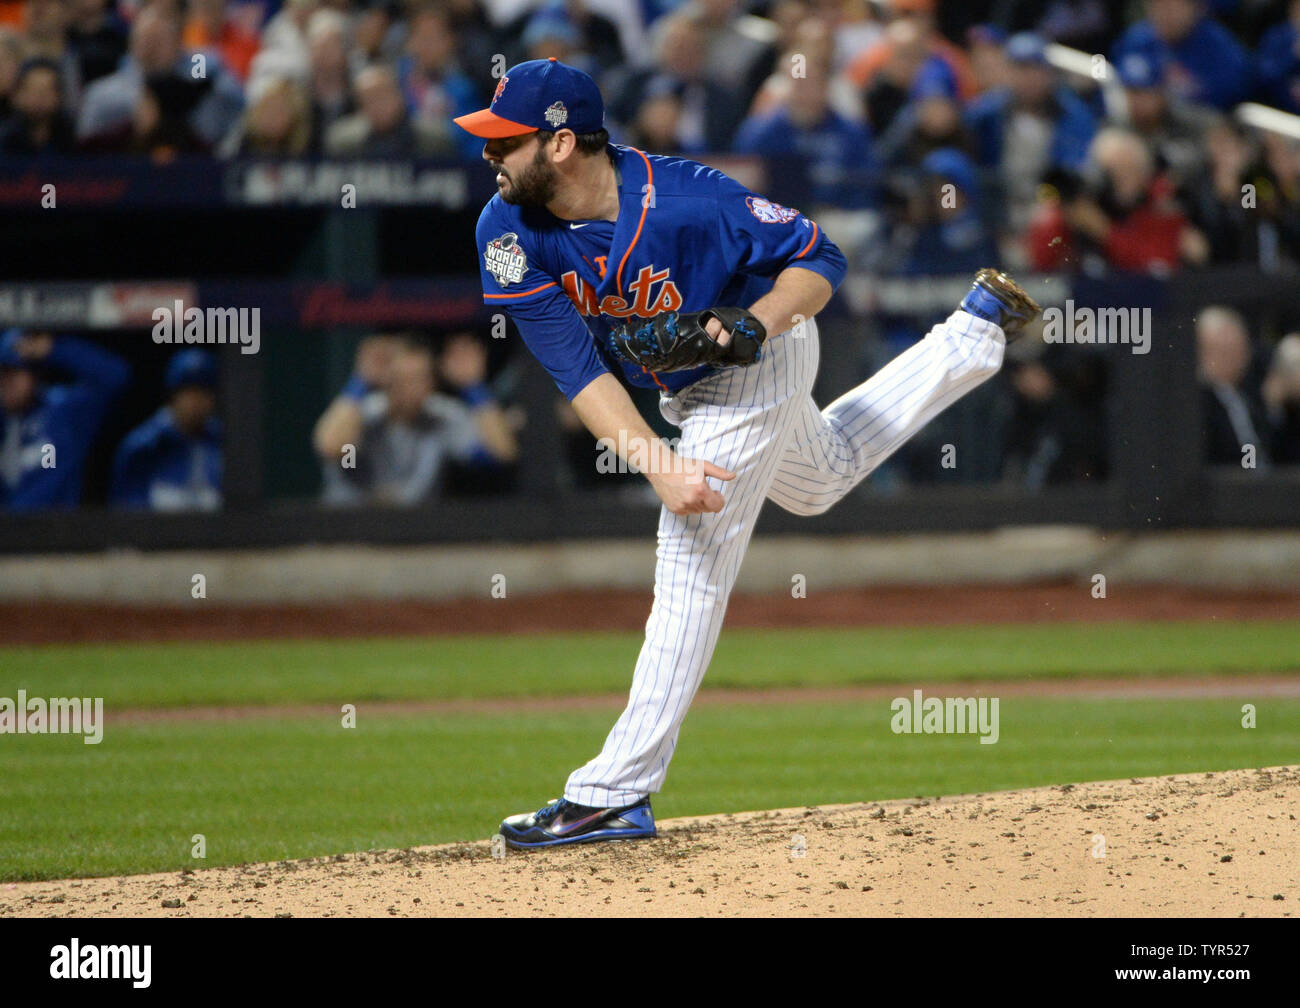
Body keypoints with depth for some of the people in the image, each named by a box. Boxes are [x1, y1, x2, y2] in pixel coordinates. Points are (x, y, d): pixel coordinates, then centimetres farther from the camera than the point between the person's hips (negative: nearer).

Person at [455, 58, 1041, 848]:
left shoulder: (686, 202, -36)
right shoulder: (508, 233, -24)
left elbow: (820, 256, -22)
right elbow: (577, 371, -26)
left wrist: (757, 322, -40)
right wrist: (657, 465, -38)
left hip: (754, 368, -7)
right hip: (682, 390, 7)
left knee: (692, 563, -12)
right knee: (824, 478, 30)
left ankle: (617, 792, -11)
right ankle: (977, 328, 46)